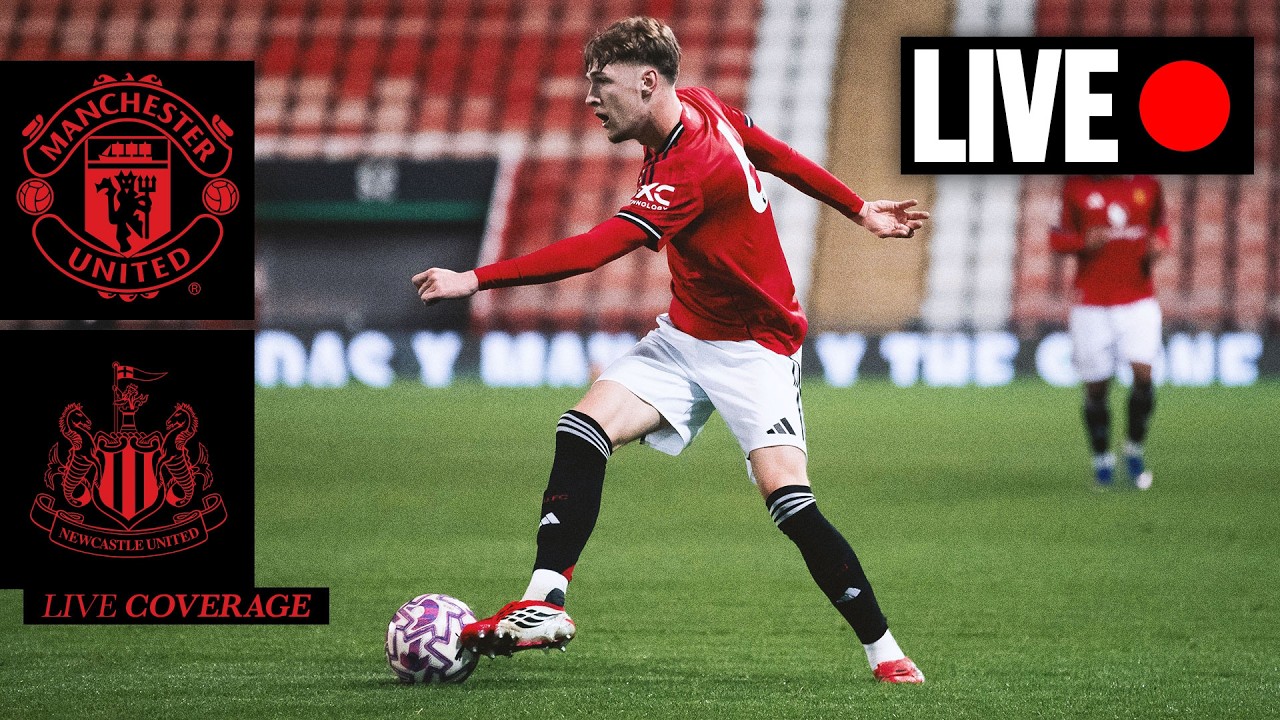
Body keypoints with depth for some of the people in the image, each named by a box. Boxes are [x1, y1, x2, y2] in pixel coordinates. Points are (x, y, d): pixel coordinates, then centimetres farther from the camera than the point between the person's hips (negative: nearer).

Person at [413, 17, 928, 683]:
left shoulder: (690, 172, -30)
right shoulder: (701, 107, -3)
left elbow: (591, 252, -36)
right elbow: (779, 156, 12)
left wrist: (475, 280, -37)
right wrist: (858, 209, 24)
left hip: (754, 348, -9)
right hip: (685, 335, 9)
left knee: (789, 500, -21)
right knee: (583, 430, -13)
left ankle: (883, 650, -7)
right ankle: (544, 605, -19)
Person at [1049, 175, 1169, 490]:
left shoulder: (1147, 186, 4)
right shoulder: (1076, 188, 0)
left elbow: (1160, 225, 19)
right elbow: (1058, 237, 5)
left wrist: (1160, 243, -3)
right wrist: (1082, 242, -17)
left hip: (1139, 301, 1)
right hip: (1092, 306, -1)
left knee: (1143, 374, -15)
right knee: (1096, 387, 2)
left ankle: (1135, 449, 6)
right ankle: (1102, 460, 21)